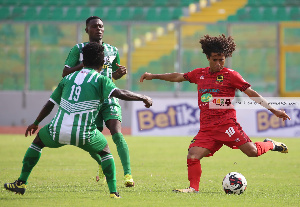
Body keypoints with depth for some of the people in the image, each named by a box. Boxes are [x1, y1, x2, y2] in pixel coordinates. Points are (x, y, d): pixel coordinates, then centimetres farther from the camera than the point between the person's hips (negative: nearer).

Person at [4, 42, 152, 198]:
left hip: (59, 130, 3)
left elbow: (50, 104, 23)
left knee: (38, 140, 32)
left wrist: (36, 123, 35)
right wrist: (143, 98, 0)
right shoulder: (100, 80, 4)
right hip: (84, 134, -3)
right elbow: (120, 93, -13)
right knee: (105, 151, 25)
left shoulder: (68, 78, 18)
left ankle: (21, 183, 28)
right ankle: (113, 191, 13)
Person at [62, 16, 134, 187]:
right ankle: (103, 166, 34)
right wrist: (84, 64, -17)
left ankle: (128, 174, -23)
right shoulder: (79, 49, 3)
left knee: (117, 134, -19)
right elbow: (65, 73, -2)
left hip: (109, 98, 1)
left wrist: (120, 72, 1)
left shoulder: (112, 51, 12)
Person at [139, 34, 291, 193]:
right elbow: (179, 77, 28)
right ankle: (193, 187, 1)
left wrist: (274, 111, 0)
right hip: (206, 129, 4)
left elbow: (252, 94, 3)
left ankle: (270, 145, 18)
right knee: (192, 157, -13)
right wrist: (153, 76, 32)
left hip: (227, 124, -4)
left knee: (252, 152, -13)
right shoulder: (199, 74, 14)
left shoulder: (231, 75, 1)